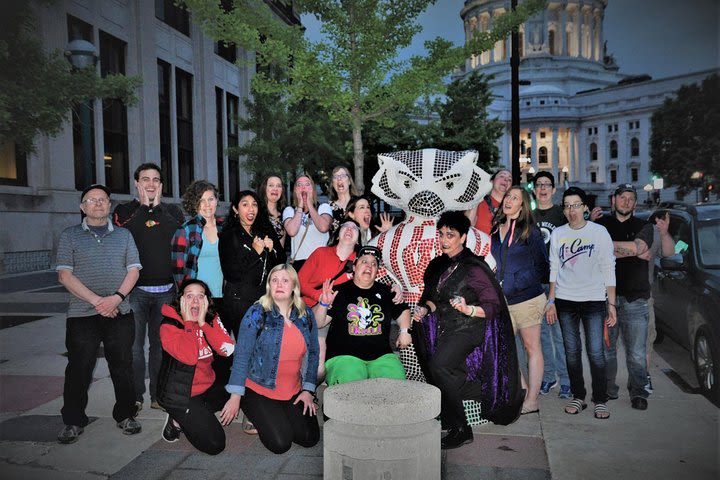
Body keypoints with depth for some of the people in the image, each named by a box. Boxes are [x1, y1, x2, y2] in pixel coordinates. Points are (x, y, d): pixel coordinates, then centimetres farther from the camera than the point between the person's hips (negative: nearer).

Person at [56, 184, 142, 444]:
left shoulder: (123, 235, 12)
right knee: (79, 369, 3)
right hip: (81, 314, -1)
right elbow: (64, 275, -3)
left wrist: (116, 297, -11)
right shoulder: (69, 236, 6)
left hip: (120, 313, 1)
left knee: (123, 367, 5)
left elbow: (133, 270, 6)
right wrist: (97, 300, -13)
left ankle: (125, 415, 19)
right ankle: (73, 422, 18)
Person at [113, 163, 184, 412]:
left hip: (166, 289, 1)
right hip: (135, 289, -1)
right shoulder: (124, 211, 7)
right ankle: (134, 396, 14)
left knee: (161, 343, 8)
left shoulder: (172, 211, 11)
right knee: (134, 344, 1)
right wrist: (144, 207, -6)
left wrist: (157, 207, -5)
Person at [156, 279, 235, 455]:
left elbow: (228, 350, -18)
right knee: (214, 444, -14)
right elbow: (189, 357, -32)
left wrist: (202, 322, -21)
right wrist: (189, 322, -23)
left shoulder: (212, 319, -2)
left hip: (207, 386, 7)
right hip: (179, 394, -7)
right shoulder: (169, 325, -16)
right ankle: (178, 419, 10)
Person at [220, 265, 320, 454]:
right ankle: (259, 418, 17)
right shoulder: (256, 313, -11)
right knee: (280, 443, -13)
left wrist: (308, 390, 2)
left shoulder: (306, 315, 1)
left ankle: (277, 419, 23)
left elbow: (313, 353, 7)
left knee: (310, 438, -4)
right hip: (258, 391, -4)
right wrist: (235, 397, -12)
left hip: (294, 393, 4)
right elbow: (242, 355, -11)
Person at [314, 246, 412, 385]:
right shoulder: (340, 291, 4)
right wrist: (324, 304, -17)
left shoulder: (385, 292, 18)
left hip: (382, 356, 4)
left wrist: (405, 331, 12)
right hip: (344, 356, -3)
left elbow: (403, 310, 30)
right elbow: (318, 323, 1)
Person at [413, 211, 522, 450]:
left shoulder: (473, 267, -13)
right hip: (445, 329, 8)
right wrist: (425, 309, -1)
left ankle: (460, 430, -18)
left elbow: (493, 305, -13)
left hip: (467, 330, -8)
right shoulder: (438, 265, 9)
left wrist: (468, 309, -29)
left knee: (438, 365, -29)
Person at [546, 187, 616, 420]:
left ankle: (600, 400, 7)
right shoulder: (557, 234, 9)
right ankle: (578, 397, 18)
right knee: (572, 352, 6)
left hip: (594, 300, -2)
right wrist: (551, 301, 7)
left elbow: (608, 270, 1)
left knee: (595, 352, -6)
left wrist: (611, 304, -3)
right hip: (565, 300, 3)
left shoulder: (599, 232, 1)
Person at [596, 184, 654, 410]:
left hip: (635, 298, 0)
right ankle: (608, 389, 17)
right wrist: (629, 250, -7)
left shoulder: (643, 226, 11)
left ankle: (638, 392, 13)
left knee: (637, 352, 0)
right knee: (605, 349, 4)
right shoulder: (600, 224, 13)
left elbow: (638, 247, -10)